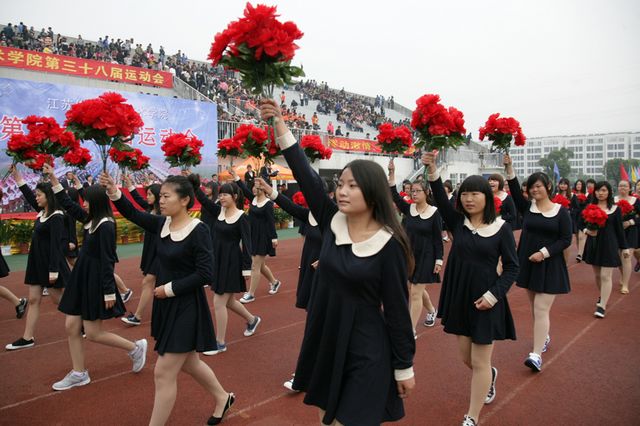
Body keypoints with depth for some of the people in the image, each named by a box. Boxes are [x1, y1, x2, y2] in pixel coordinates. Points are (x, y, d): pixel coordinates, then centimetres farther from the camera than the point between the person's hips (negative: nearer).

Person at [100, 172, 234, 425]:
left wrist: (170, 288, -17)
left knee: (164, 373, 0)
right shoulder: (162, 224, 2)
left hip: (186, 308, -8)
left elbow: (205, 274, -21)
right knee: (188, 364, 22)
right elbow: (133, 214, 6)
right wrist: (114, 194, -11)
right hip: (166, 305, 8)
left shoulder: (198, 231, -19)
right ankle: (222, 398, 44)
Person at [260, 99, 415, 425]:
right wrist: (279, 124, -11)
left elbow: (397, 308, -12)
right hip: (325, 342, 5)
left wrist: (404, 367, -6)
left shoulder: (389, 244, -17)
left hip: (365, 351, -5)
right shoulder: (332, 222, -4)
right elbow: (305, 175, -8)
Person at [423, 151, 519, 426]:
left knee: (479, 362, 4)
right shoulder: (457, 221, -2)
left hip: (485, 300, -3)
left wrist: (495, 293, -16)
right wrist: (432, 171, -34)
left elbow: (512, 267, -4)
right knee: (466, 357, 18)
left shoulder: (501, 227, -7)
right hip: (458, 297, 4)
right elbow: (440, 200, -19)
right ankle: (490, 376, 52)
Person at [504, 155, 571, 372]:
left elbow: (566, 240, -6)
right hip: (528, 263, 4)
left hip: (550, 266, -4)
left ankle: (537, 354, -5)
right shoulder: (527, 207, 3)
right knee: (534, 307, 17)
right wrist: (509, 167, -25)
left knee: (541, 309, -8)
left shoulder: (561, 211, -4)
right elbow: (514, 190, -13)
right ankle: (544, 337, 40)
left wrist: (544, 252, -18)